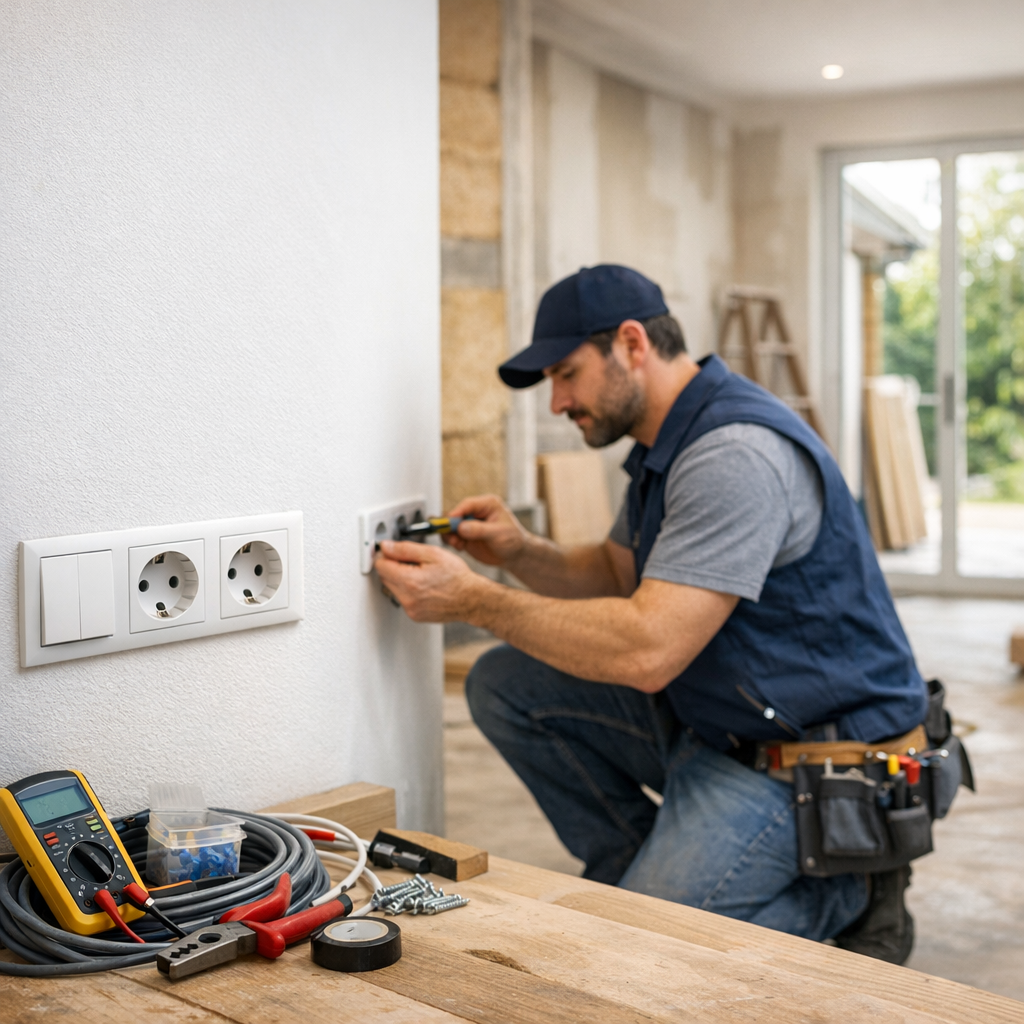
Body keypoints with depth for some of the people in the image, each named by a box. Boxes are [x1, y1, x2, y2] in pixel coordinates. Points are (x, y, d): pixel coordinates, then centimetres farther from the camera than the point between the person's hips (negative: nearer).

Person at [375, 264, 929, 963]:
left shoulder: (736, 453, -26)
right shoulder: (669, 442, 8)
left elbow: (647, 649, -31)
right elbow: (618, 575, 16)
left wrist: (474, 600, -24)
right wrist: (521, 553, -4)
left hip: (803, 756, -10)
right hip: (706, 719, 10)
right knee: (505, 687, 2)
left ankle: (849, 891, 4)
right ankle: (644, 876, 11)